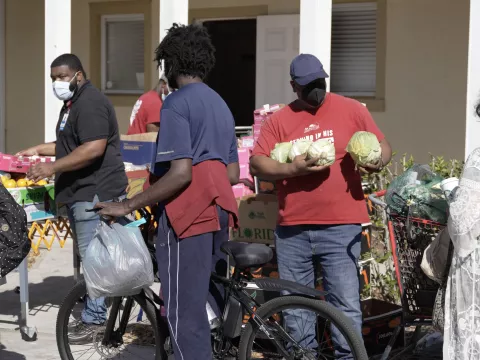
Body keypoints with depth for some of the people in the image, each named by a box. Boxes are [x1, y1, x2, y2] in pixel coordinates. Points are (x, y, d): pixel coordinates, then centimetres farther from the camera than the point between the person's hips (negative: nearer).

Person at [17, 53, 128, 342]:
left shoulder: (90, 103, -16)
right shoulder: (74, 103, 19)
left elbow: (93, 148, -27)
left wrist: (52, 168, -25)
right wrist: (39, 150, 20)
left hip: (94, 192, -11)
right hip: (82, 192, 11)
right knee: (89, 257, 15)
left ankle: (95, 317, -3)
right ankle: (95, 310, 23)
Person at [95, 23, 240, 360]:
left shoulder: (176, 104, -9)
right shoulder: (220, 104, 18)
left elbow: (180, 173, -20)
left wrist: (127, 206, -17)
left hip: (188, 215, -9)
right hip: (220, 211, 9)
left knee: (185, 313, -6)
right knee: (210, 304, 15)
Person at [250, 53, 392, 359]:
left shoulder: (351, 110, 6)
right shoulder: (279, 120, 8)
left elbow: (383, 146, 11)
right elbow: (257, 164, 2)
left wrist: (377, 162, -12)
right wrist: (292, 169, -14)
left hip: (341, 227, -2)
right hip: (292, 229, 2)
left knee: (346, 304, -4)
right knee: (295, 306, 10)